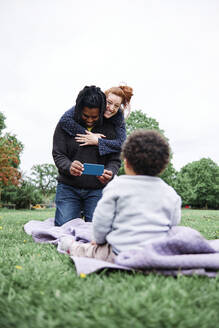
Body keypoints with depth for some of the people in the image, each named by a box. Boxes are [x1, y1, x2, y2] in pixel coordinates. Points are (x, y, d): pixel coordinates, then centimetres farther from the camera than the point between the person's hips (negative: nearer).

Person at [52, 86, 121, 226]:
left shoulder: (109, 128, -2)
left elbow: (115, 159, 0)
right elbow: (58, 155, -2)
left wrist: (109, 173, -22)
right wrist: (69, 167, -25)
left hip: (97, 190, 0)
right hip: (68, 187, 1)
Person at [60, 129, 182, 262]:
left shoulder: (116, 186, -9)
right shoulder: (171, 194, 2)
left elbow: (101, 221, -7)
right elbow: (174, 224, 11)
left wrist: (99, 240, 13)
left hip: (121, 254, -4)